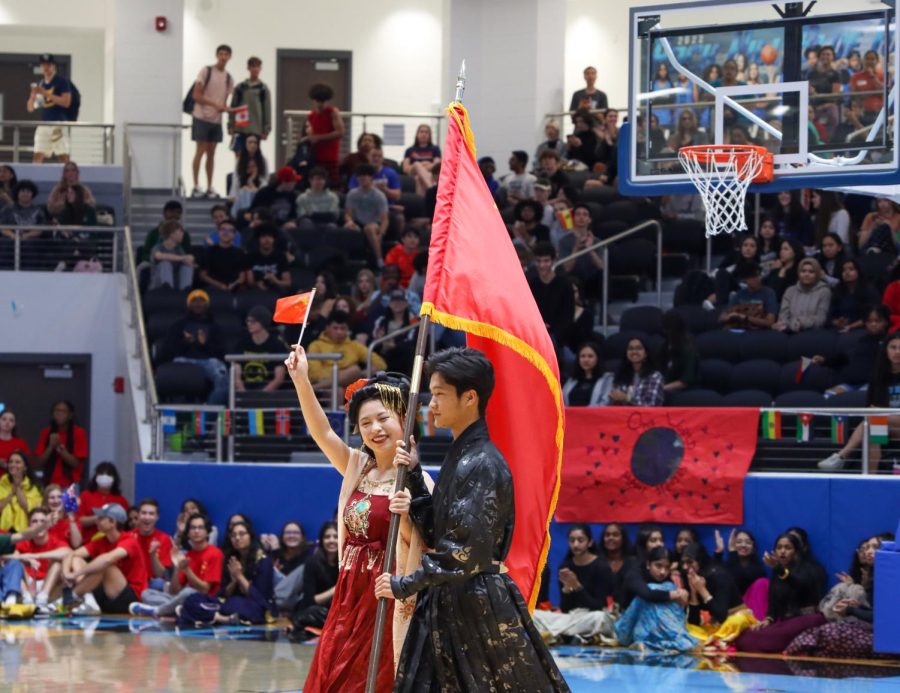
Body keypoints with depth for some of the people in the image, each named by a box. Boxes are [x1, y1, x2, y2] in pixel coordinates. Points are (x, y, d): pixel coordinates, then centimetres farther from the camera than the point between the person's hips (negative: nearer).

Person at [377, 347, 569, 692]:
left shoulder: (482, 465, -17)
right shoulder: (460, 457, 13)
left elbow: (468, 554, -22)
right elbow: (437, 533, 16)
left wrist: (406, 585, -14)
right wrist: (413, 477, 7)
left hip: (479, 606, -10)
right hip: (447, 606, 10)